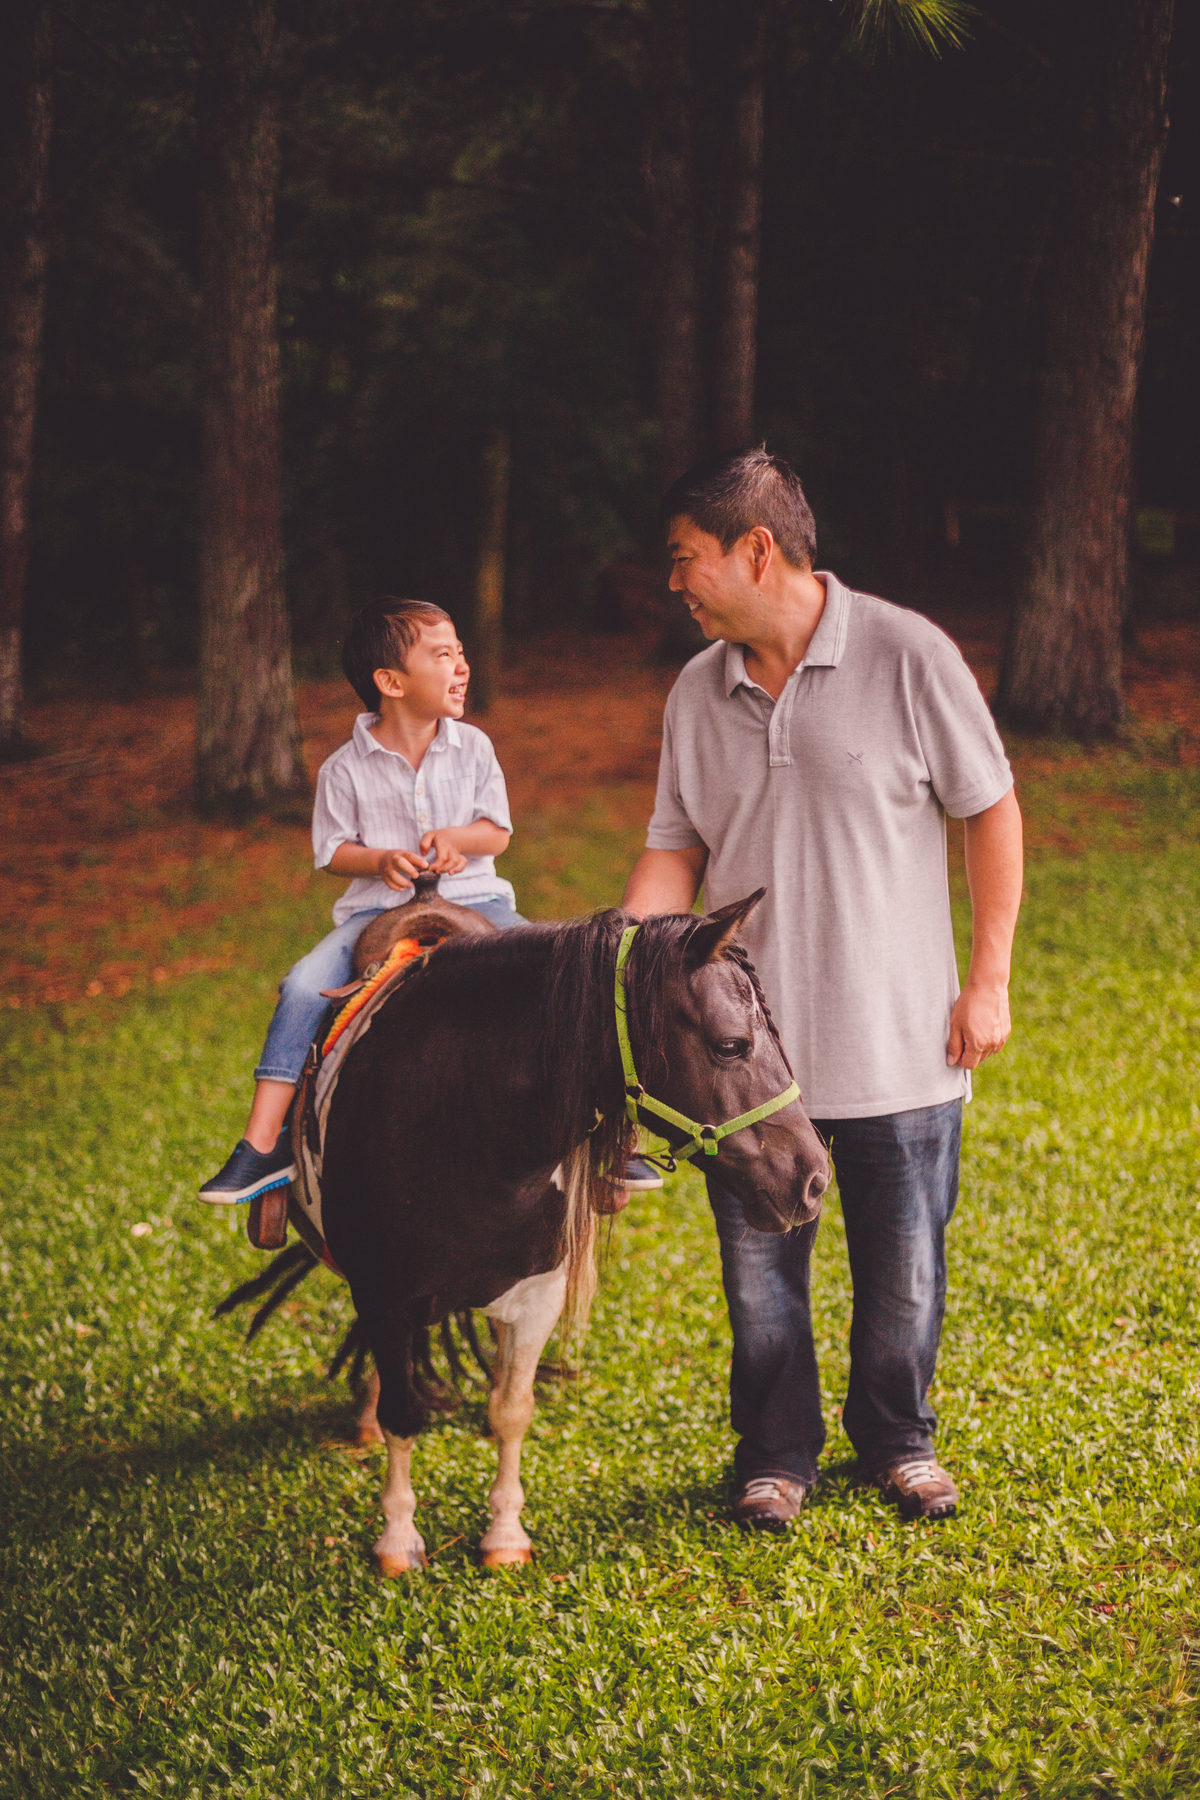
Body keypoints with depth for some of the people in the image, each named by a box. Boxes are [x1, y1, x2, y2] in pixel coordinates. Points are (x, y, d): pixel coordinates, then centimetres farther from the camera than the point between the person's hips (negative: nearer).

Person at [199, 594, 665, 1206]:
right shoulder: (345, 769, -1)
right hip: (379, 909, -1)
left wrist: (454, 838, -15)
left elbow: (497, 832, 7)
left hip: (472, 898, 1)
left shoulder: (473, 747, 5)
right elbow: (334, 851, 4)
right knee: (303, 987, -24)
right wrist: (382, 861, -17)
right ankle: (262, 1147, -18)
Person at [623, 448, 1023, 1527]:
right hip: (745, 1049, 3)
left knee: (903, 1267, 9)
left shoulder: (906, 655, -9)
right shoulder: (698, 693, 4)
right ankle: (776, 1455, 27)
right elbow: (677, 851, 8)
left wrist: (989, 981, -5)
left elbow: (991, 814, -3)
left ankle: (898, 1440, 31)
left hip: (900, 1044, -3)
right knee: (759, 1269, 8)